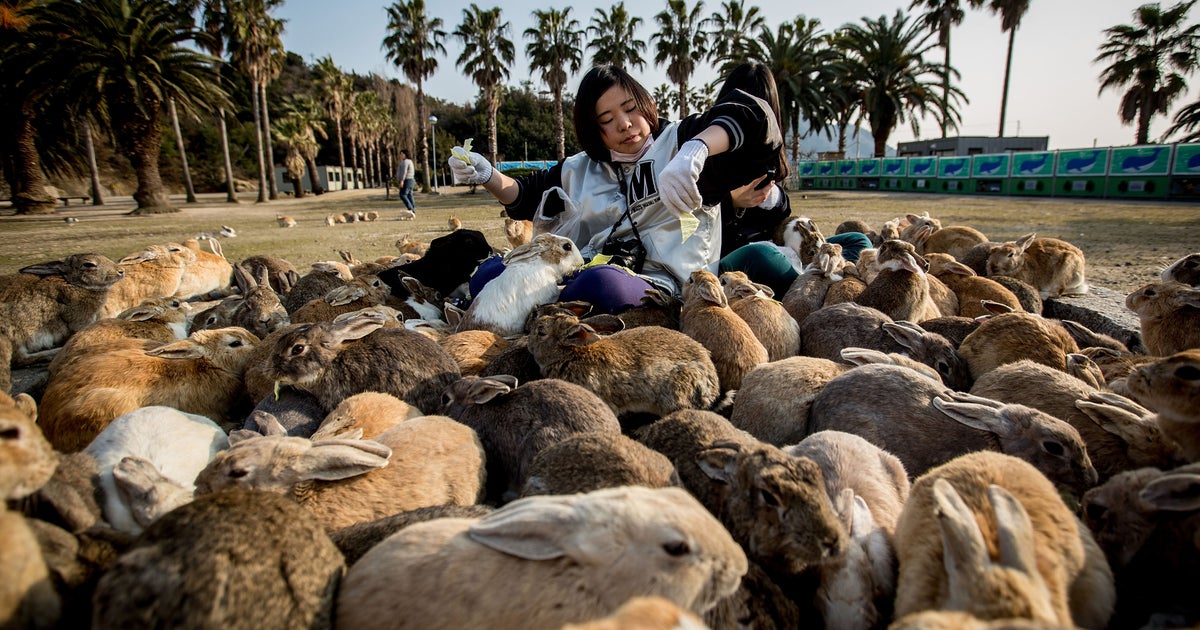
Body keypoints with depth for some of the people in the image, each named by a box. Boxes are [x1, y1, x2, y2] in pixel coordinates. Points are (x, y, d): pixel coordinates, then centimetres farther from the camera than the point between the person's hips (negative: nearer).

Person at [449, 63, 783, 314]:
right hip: (578, 272, 6)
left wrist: (694, 152, -27)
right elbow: (526, 195, 35)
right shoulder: (581, 169, 24)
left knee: (599, 283, -40)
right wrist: (486, 175, 14)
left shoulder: (678, 140, 10)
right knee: (490, 273, -15)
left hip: (659, 283, -5)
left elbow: (750, 115, -6)